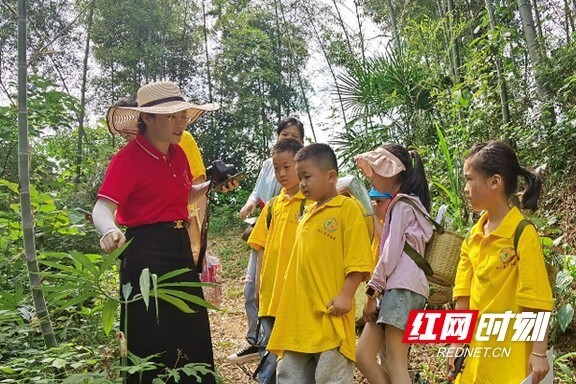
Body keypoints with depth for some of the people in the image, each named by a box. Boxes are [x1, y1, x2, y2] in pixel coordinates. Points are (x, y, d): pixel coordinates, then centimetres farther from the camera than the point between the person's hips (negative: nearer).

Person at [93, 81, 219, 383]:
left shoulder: (178, 154, 8)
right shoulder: (128, 158, -14)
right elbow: (103, 208, -23)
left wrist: (210, 185, 6)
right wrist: (110, 231, -45)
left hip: (180, 246, 7)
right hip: (146, 250, -7)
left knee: (192, 331, 16)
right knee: (152, 336, 3)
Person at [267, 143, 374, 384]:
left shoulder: (347, 208, -6)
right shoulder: (307, 214, 15)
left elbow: (358, 259, -13)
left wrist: (346, 295, -20)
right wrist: (289, 298, 18)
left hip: (330, 315, -8)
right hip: (300, 314, 8)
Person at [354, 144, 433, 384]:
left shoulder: (402, 203, -5)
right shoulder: (407, 203, 23)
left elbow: (392, 252, -13)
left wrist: (372, 292, -11)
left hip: (402, 288, -9)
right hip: (396, 287, 9)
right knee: (363, 357, 6)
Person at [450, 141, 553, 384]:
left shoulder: (523, 233, -15)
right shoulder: (473, 236, 3)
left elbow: (537, 299, -15)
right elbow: (464, 294, 6)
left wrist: (539, 352, -15)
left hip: (511, 350, -6)